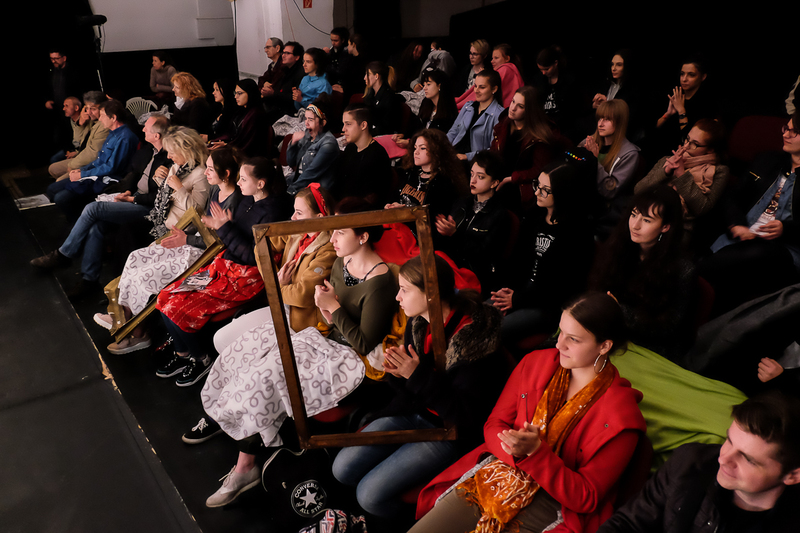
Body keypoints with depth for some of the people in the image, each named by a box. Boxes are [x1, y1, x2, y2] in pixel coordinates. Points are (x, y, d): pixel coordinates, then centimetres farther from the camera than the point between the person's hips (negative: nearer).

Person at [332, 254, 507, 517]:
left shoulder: (473, 337, -26)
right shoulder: (417, 323, -2)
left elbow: (466, 415, -23)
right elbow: (407, 389, 11)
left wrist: (418, 376, -28)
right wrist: (397, 372, -14)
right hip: (411, 412, 7)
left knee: (370, 493, -13)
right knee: (343, 468, -1)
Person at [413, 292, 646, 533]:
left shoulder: (621, 415, -12)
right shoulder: (535, 363, 2)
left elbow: (586, 498, -11)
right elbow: (494, 425, 6)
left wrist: (535, 451, -25)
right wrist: (515, 449, -18)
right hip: (489, 480, 5)